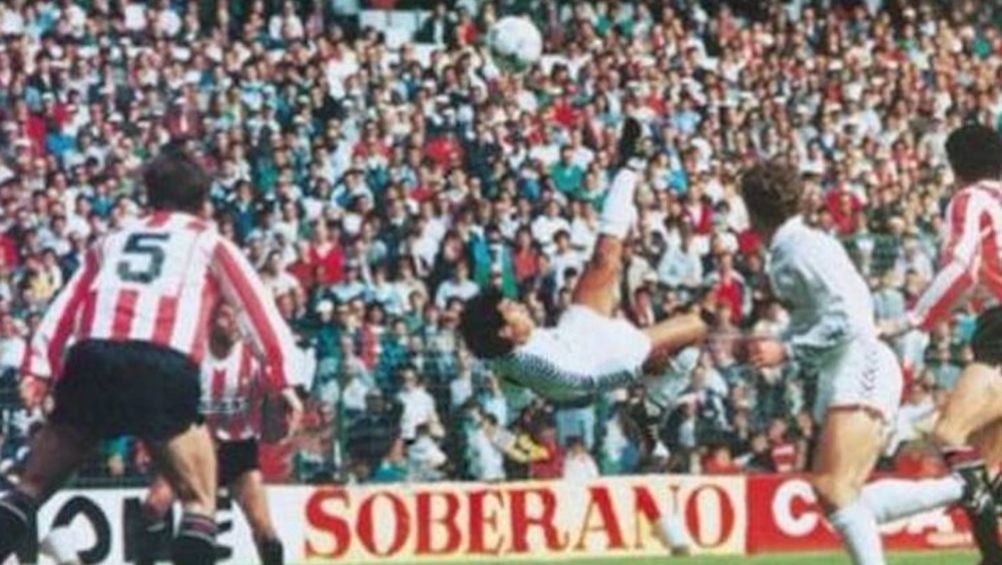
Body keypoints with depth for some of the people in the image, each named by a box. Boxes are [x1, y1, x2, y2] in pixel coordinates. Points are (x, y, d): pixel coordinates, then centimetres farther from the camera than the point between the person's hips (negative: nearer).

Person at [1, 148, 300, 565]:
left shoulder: (111, 242, 33)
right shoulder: (210, 243, 25)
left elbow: (64, 308, 22)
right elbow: (258, 308, 14)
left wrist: (37, 370, 13)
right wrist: (284, 379, 8)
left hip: (92, 360, 3)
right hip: (164, 366, -3)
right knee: (199, 501, 9)